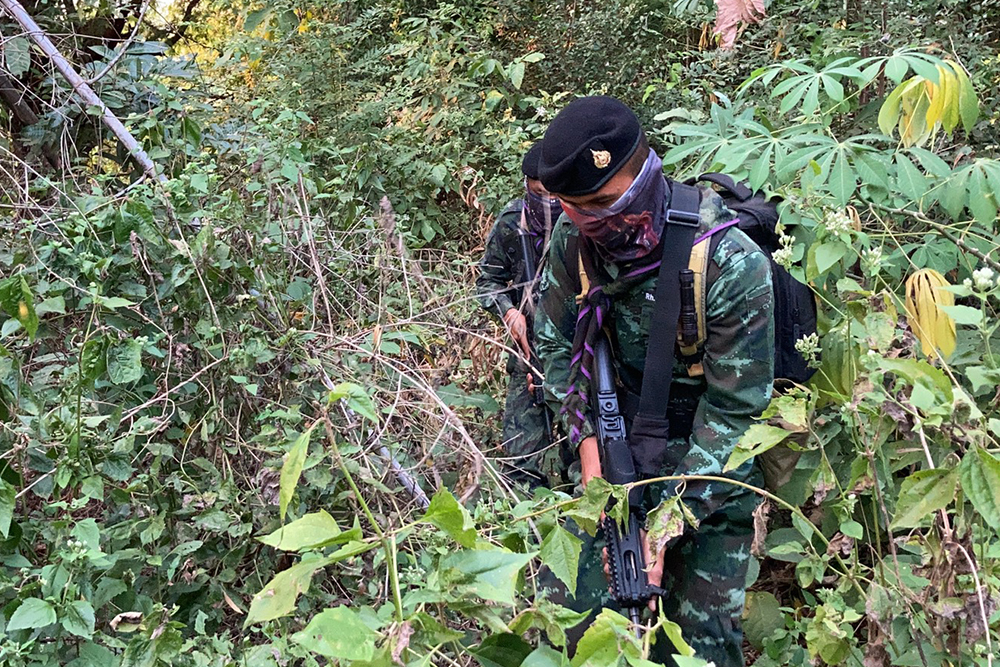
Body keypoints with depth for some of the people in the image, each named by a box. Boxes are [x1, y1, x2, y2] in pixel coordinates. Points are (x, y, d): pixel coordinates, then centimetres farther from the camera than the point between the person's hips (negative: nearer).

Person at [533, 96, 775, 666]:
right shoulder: (575, 238, -11)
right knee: (585, 609, 6)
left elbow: (734, 410, -22)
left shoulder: (731, 265, -27)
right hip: (622, 449, 4)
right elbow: (557, 342, 2)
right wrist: (588, 442, -9)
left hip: (712, 473, -4)